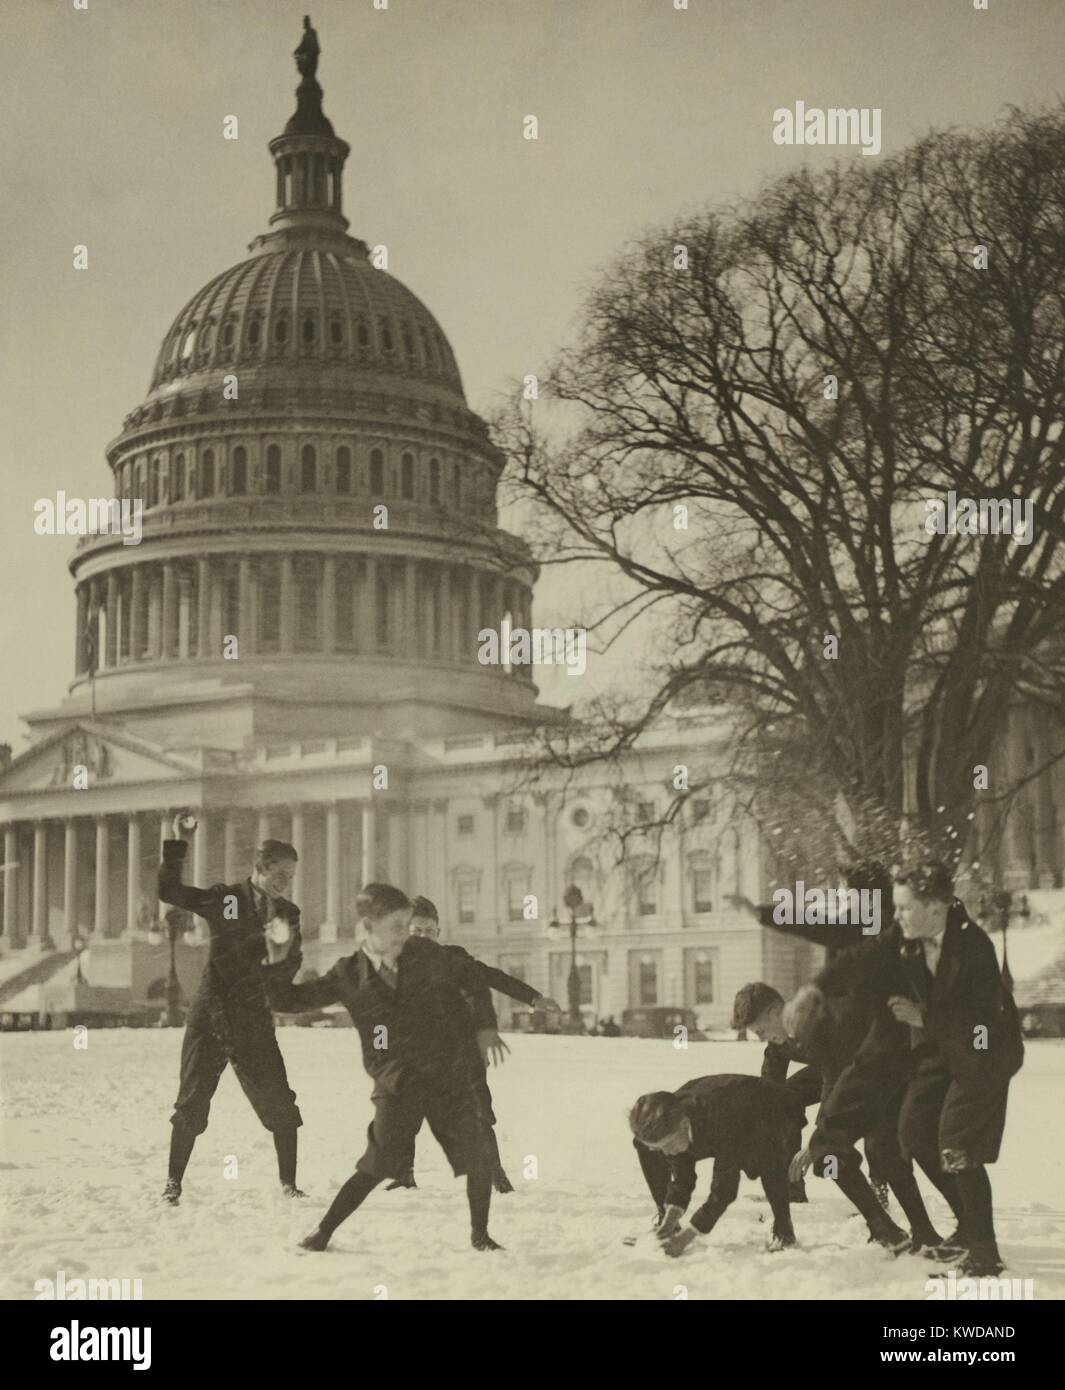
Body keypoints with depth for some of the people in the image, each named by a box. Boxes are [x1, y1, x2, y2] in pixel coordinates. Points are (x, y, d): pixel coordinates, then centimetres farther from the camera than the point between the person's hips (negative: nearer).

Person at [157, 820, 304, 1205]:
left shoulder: (288, 914, 4)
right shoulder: (225, 899, -3)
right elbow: (168, 890, -10)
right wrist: (177, 845, -17)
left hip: (254, 1022, 2)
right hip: (209, 1016, -2)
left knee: (279, 1103, -2)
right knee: (192, 1102, 0)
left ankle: (289, 1184, 9)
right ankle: (173, 1182, 12)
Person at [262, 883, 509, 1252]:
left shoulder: (423, 955, 1)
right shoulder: (349, 976, -2)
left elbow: (470, 973, 17)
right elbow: (288, 1000, 2)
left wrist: (485, 1026, 11)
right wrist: (280, 964, -15)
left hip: (453, 1076, 2)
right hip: (397, 1086, -2)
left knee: (478, 1157, -1)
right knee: (378, 1165, -8)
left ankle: (480, 1234, 21)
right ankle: (323, 1231, 9)